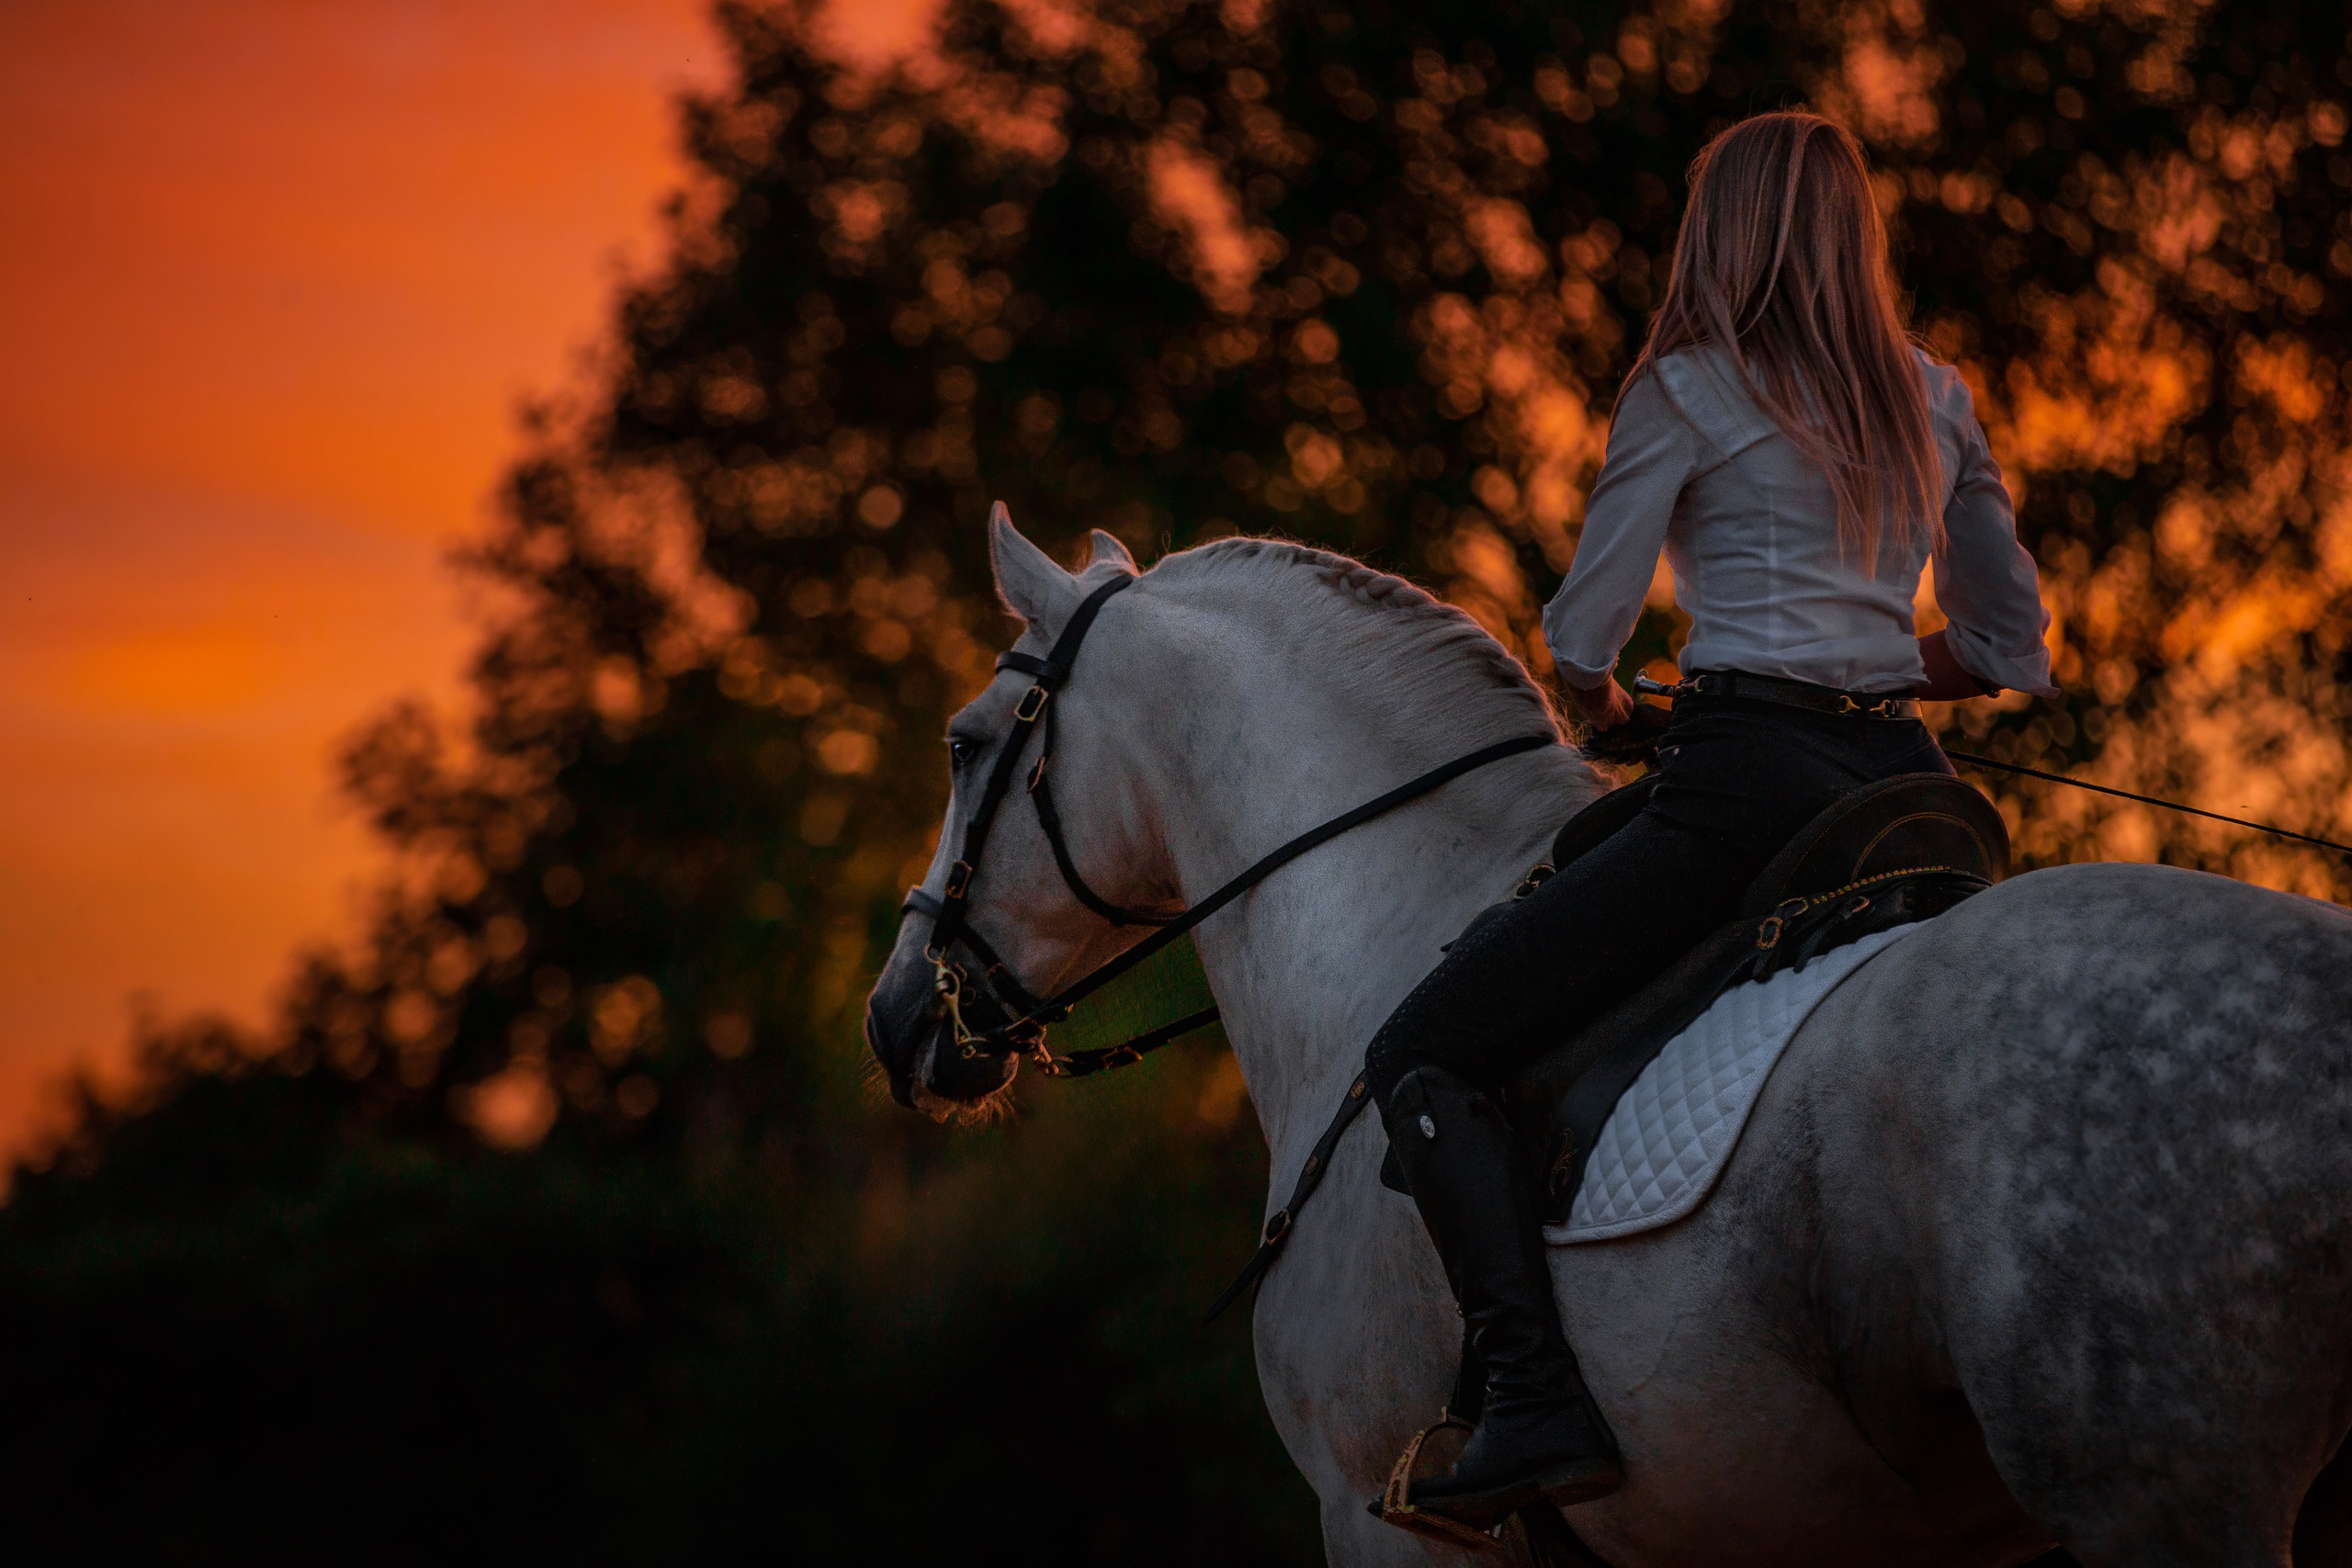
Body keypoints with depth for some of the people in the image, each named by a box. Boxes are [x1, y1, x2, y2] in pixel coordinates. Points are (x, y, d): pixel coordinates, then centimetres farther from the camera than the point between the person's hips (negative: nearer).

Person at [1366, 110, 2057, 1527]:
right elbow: (2012, 646, 21)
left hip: (1752, 784, -7)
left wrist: (1614, 709, 24)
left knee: (1424, 1058, -5)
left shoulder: (1690, 391, -1)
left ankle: (1542, 1401, -22)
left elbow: (1582, 643, 2)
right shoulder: (1939, 405, 15)